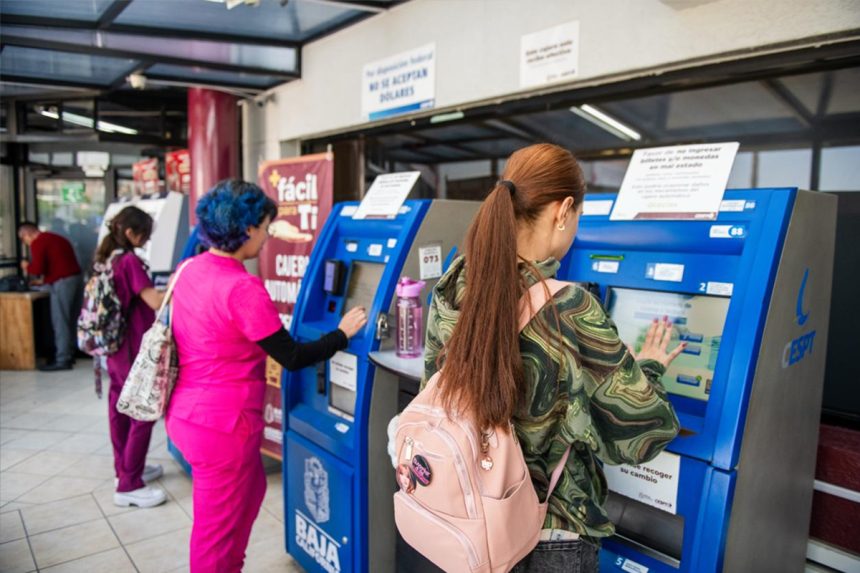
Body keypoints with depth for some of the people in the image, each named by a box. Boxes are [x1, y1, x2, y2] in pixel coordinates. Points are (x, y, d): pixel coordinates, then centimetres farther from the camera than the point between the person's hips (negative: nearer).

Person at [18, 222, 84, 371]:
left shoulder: (37, 243, -4)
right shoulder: (57, 238, 22)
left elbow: (38, 268, -13)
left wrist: (27, 267, 8)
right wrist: (44, 280, 28)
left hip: (62, 283, -8)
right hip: (76, 278, 8)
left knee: (60, 322, -3)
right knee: (71, 321, 14)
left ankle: (62, 360, 0)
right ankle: (69, 354, 21)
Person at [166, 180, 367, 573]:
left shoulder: (189, 270, 3)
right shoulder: (242, 288, -24)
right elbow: (291, 357, -18)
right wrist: (342, 334, -5)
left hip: (187, 413, 9)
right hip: (221, 425, -9)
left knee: (251, 488, 27)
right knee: (217, 529, 11)